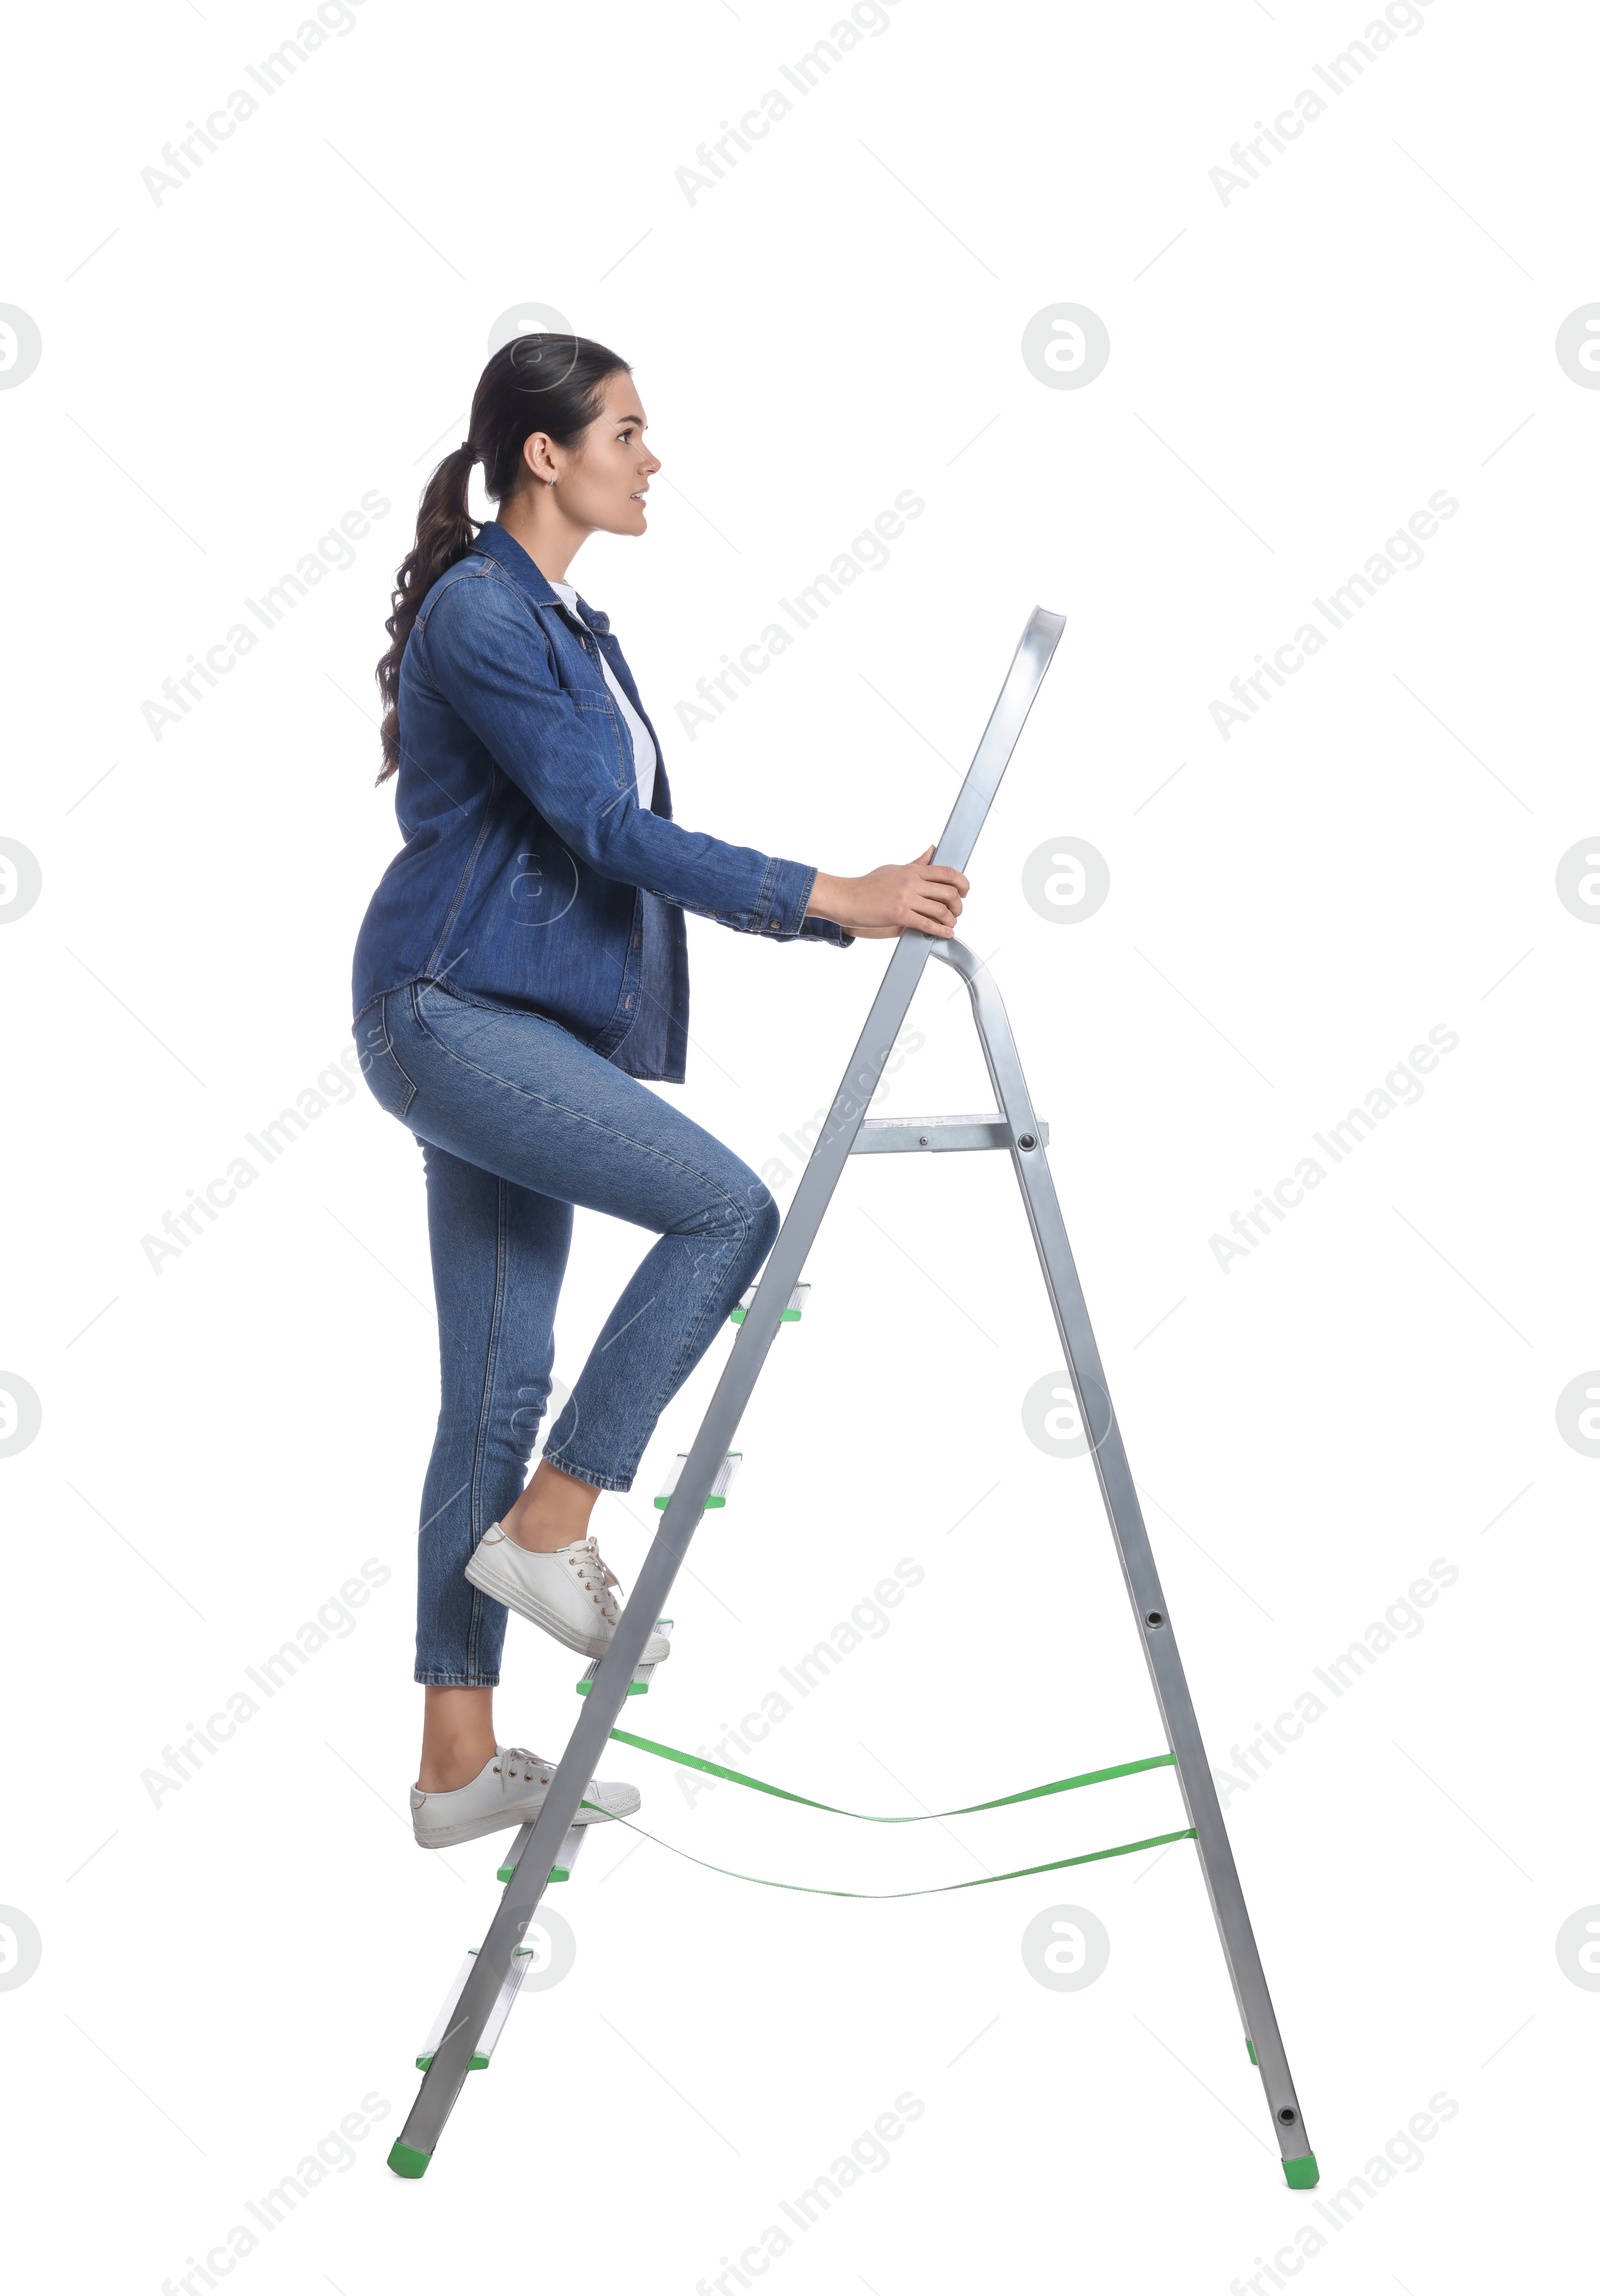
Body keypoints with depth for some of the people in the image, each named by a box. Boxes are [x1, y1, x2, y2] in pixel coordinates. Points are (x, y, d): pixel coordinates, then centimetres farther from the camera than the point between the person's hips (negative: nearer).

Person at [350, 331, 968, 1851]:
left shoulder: (567, 622, 18)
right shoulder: (477, 611, -12)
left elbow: (623, 847, 18)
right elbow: (606, 832, -18)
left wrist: (839, 908, 11)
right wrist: (828, 898, -19)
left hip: (511, 1030, 9)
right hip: (446, 1012, -9)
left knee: (500, 1381, 6)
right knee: (726, 1204, -18)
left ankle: (460, 1764, 11)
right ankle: (547, 1527, -6)